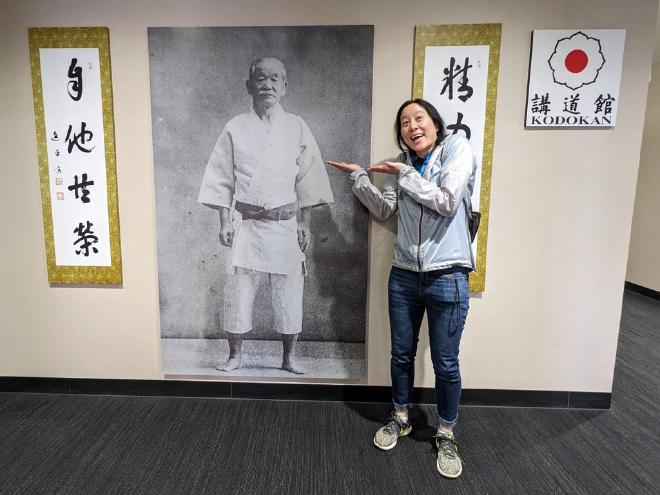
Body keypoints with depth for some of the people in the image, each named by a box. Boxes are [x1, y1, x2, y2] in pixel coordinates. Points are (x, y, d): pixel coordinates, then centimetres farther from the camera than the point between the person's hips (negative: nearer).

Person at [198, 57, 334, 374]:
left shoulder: (296, 128, 4)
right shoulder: (235, 128, 4)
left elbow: (307, 180, 4)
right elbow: (222, 180, 5)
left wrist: (304, 224, 0)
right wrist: (224, 223, -1)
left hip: (285, 225, 0)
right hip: (247, 223, 0)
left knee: (289, 293, 5)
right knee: (238, 291, 3)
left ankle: (289, 358, 21)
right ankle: (235, 355, 21)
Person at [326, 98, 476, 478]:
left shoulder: (458, 149, -5)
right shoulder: (404, 164, 10)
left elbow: (447, 203, -17)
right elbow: (385, 210, 9)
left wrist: (403, 174, -12)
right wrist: (359, 175, 3)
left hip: (447, 279, -4)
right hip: (404, 276, 5)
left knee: (446, 363, 7)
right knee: (402, 354, 16)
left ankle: (447, 435, 30)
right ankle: (401, 418, 38)